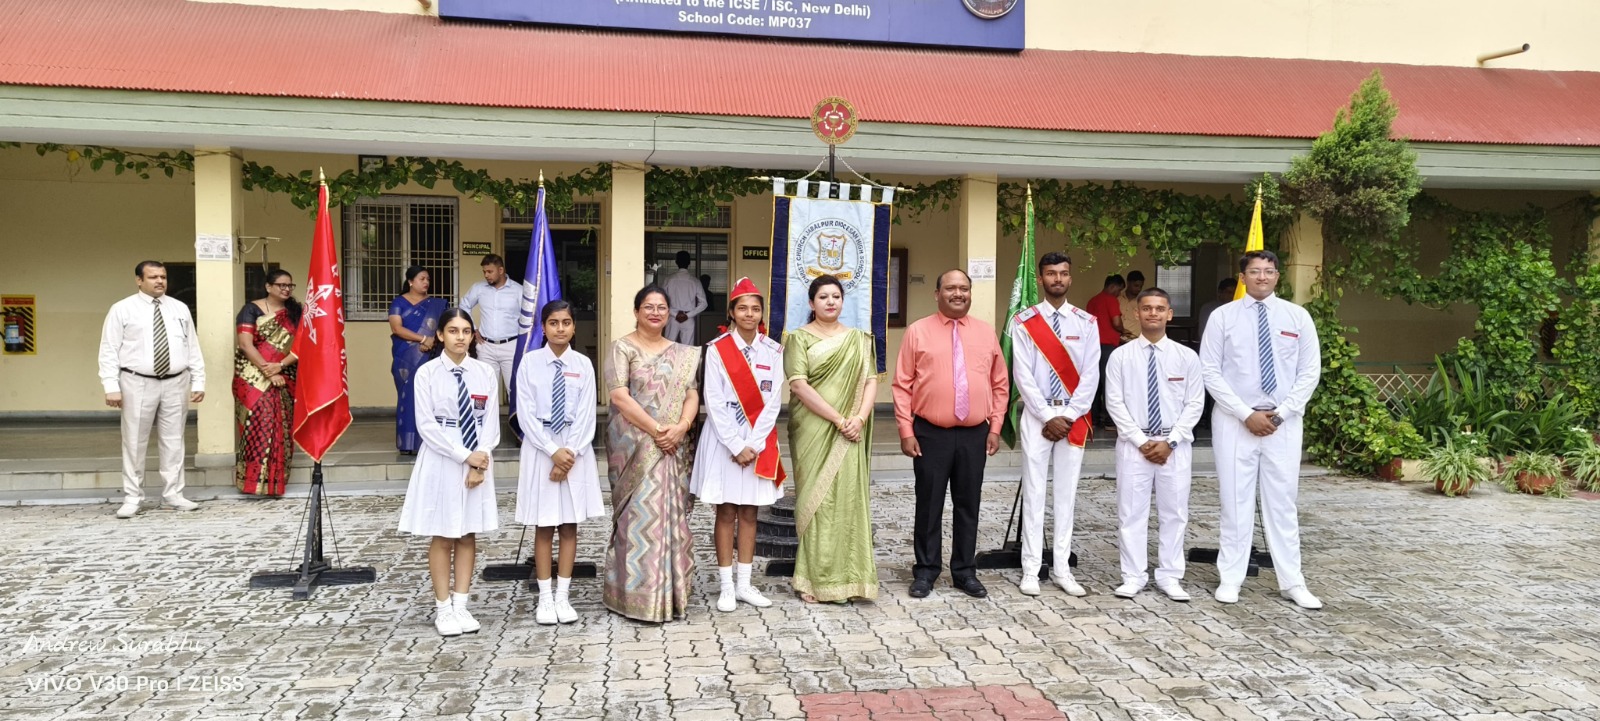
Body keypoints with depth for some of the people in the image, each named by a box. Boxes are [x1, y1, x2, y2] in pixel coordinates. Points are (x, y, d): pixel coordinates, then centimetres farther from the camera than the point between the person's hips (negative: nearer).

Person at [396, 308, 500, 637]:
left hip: (478, 459, 3)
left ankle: (461, 605, 17)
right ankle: (443, 608, 14)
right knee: (442, 535, 4)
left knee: (468, 534, 8)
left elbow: (490, 423, 1)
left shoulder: (485, 373, 2)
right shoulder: (427, 373, -6)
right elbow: (426, 425, -10)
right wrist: (464, 455, -15)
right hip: (441, 458, -3)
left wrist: (480, 461, -11)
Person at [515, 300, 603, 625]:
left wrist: (570, 453, -13)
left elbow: (586, 415, -3)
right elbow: (527, 414, -7)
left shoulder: (583, 365, 0)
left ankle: (563, 596, 14)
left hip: (576, 448, 1)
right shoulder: (530, 362, -3)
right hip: (540, 448, -1)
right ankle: (545, 598, 12)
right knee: (544, 525, 4)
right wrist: (554, 450, -14)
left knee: (570, 523, 6)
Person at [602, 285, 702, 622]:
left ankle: (670, 593, 14)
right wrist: (656, 429, -16)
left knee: (673, 515, 5)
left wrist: (680, 427, -12)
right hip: (635, 445, -4)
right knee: (640, 515, -5)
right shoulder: (623, 348, 0)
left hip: (674, 448, 5)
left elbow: (692, 395, 8)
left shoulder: (682, 354, 15)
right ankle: (638, 596, 1)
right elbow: (619, 395, -11)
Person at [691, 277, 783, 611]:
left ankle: (744, 584, 16)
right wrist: (736, 446, -13)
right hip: (724, 441, -2)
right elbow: (714, 403, -9)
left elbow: (773, 401, -1)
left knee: (749, 512, 8)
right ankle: (727, 586, 10)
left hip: (758, 442, 3)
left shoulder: (773, 351, 3)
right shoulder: (717, 350, -5)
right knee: (726, 512, 2)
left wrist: (752, 445, -10)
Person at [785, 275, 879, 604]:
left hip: (850, 434, 3)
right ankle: (816, 580, 5)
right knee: (816, 499, -2)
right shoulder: (799, 338, 1)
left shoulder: (858, 339, 13)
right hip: (813, 431, -3)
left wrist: (860, 418, -10)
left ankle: (847, 576, 9)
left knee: (849, 498, 1)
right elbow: (799, 385, -10)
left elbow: (871, 381, 7)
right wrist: (838, 419, -14)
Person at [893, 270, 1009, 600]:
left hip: (974, 434, 3)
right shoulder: (918, 331, -1)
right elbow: (902, 385, -2)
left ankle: (965, 571, 22)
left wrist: (995, 427, 5)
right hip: (931, 433, -2)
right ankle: (926, 570, 17)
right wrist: (906, 430, -7)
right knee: (929, 504, 5)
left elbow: (1000, 384, 11)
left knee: (968, 505, 10)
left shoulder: (986, 332, 8)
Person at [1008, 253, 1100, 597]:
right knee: (1034, 491, 0)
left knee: (1067, 491, 6)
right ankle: (1031, 569, 5)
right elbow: (1022, 375, -5)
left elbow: (1090, 375, 0)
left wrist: (1068, 416, -9)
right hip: (1036, 415, -2)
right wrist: (1048, 416, -11)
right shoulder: (1024, 322, 0)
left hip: (1074, 417, 2)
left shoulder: (1087, 323, 5)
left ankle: (1061, 568, 13)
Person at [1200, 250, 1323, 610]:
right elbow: (1210, 372, -3)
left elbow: (1310, 372, 4)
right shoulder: (1223, 316, -1)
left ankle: (1292, 582, 13)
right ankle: (1229, 578, 11)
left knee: (1282, 502, 6)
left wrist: (1281, 413, -7)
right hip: (1234, 420, -1)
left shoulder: (1297, 317, 4)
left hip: (1284, 421, 1)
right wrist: (1246, 414, -10)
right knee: (1236, 500, 3)